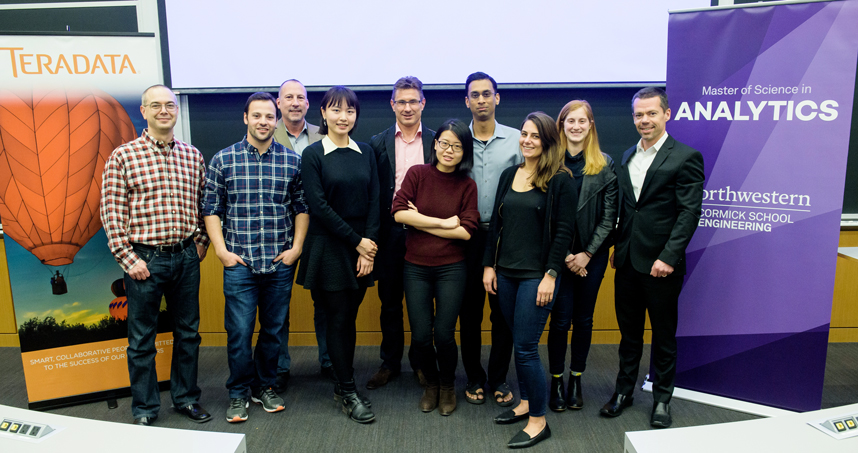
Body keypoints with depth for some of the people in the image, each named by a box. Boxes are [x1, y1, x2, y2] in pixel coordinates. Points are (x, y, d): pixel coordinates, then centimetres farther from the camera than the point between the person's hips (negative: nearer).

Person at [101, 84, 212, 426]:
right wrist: (128, 259, -10)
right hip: (145, 259, -3)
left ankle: (186, 398, 31)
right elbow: (111, 212, -6)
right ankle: (144, 410, 24)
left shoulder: (193, 155, 7)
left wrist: (201, 241, 5)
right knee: (142, 340, 9)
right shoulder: (123, 156, -4)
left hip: (186, 257, 4)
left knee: (188, 332, 14)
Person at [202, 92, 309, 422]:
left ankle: (264, 386, 31)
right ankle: (239, 393, 21)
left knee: (274, 329, 12)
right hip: (239, 262, -1)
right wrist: (222, 250, -5)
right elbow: (211, 208, 3)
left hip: (281, 262, 2)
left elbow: (302, 207, 7)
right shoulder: (224, 160, 1)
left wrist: (296, 247, -1)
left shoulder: (292, 161, 3)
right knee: (239, 331, 1)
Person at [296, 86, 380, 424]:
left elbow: (374, 201, 4)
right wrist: (356, 241, -11)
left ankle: (343, 384, 24)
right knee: (338, 318, 1)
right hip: (329, 248, -3)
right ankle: (349, 392, 14)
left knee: (349, 317, 10)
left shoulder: (365, 152, 8)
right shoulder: (313, 155, -4)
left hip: (362, 249, 4)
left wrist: (368, 246, -6)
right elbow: (318, 206, -10)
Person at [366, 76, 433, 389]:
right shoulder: (378, 143, 4)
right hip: (390, 232, 1)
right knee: (390, 302, 11)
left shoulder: (436, 142, 4)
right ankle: (390, 363, 25)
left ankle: (421, 362, 28)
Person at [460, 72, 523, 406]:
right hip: (468, 236, 0)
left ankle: (499, 378, 23)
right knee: (469, 309, 9)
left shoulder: (516, 140, 1)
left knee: (503, 309, 7)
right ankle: (474, 377, 25)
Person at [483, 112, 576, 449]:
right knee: (519, 343, 15)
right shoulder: (509, 175, 10)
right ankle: (526, 402, 32)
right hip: (506, 273, 6)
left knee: (525, 348, -4)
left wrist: (551, 275, -14)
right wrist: (489, 265, 8)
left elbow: (564, 230, -10)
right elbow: (496, 223, 12)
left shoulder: (560, 180, -7)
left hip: (537, 276, -6)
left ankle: (538, 421, 11)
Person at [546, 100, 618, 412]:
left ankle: (576, 379, 26)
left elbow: (609, 215, 1)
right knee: (560, 319, 1)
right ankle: (556, 382, 17)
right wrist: (564, 255, -8)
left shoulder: (604, 164, 2)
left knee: (583, 319, 11)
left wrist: (587, 254, -7)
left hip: (592, 254, 2)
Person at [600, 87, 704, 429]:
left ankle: (662, 399, 26)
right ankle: (624, 391, 31)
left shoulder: (686, 157, -7)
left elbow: (689, 212, -12)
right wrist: (617, 247, 8)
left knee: (664, 336, 10)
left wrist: (668, 257, -18)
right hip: (628, 262, 5)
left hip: (661, 265, -5)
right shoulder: (627, 157, 12)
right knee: (629, 332, 16)